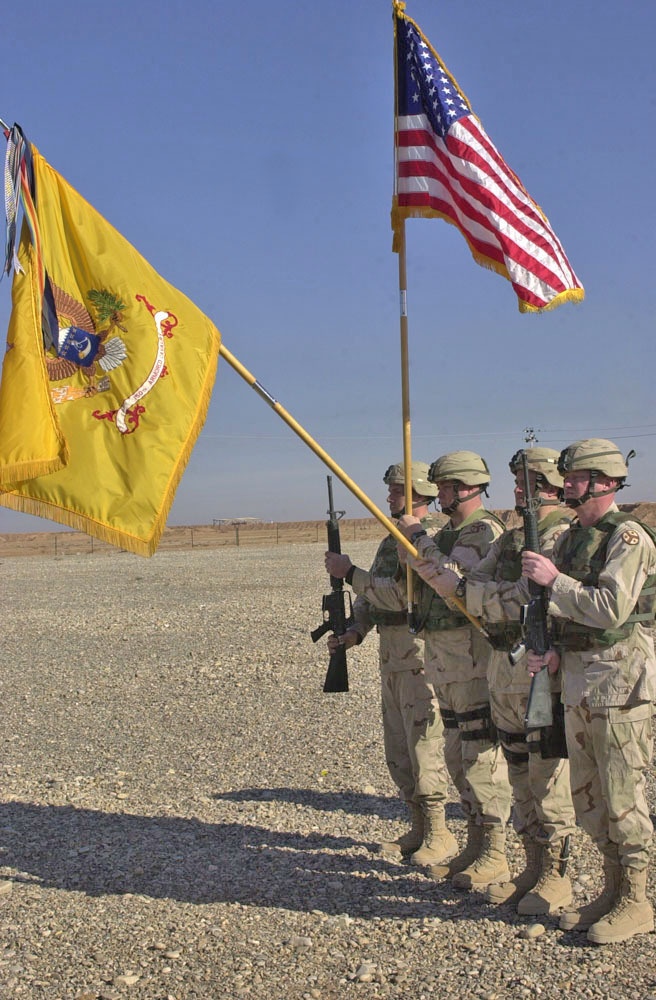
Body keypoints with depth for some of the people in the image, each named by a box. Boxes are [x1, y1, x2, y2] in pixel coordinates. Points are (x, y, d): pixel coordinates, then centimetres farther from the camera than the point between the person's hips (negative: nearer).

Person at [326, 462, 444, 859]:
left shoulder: (436, 537, -11)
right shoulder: (392, 540, 18)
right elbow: (370, 595, 19)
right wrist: (355, 630, 3)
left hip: (421, 655, -9)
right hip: (391, 656, 10)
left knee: (423, 745, -6)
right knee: (399, 749, 13)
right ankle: (417, 829, 23)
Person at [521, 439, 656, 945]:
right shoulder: (571, 537, 14)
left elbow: (610, 608, -23)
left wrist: (554, 579, -18)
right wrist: (556, 652, 1)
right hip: (577, 677, 9)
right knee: (588, 795, 14)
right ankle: (613, 890, 26)